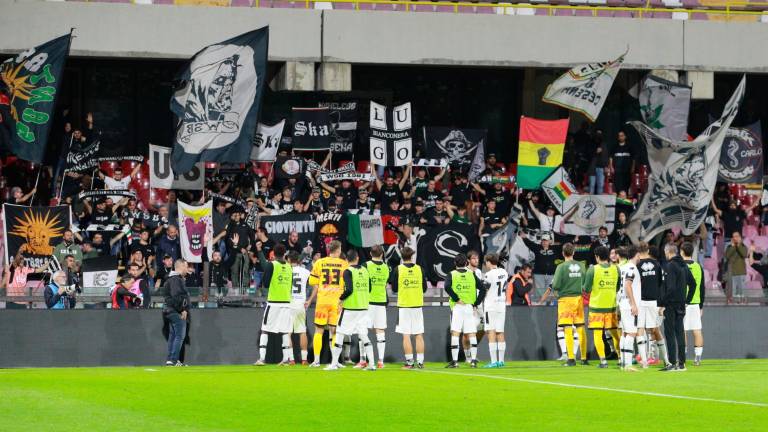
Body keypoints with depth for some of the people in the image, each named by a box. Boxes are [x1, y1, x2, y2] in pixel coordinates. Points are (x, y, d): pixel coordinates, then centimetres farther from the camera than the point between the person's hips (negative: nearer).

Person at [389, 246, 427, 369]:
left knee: (406, 335, 0)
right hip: (418, 305, 2)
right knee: (419, 335, 6)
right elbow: (424, 288, 6)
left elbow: (394, 289, 0)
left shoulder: (398, 269, -4)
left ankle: (409, 362, -3)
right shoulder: (419, 269, 1)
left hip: (404, 305, -2)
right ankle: (420, 362, 4)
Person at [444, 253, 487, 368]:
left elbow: (447, 287, -18)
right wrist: (476, 303, 1)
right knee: (472, 334, 6)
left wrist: (456, 299, -11)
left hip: (457, 307, -2)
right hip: (470, 307, 2)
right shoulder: (472, 274, 6)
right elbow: (482, 288, -2)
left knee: (455, 334, -2)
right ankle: (473, 360, 4)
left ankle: (454, 361, -6)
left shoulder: (452, 274, 1)